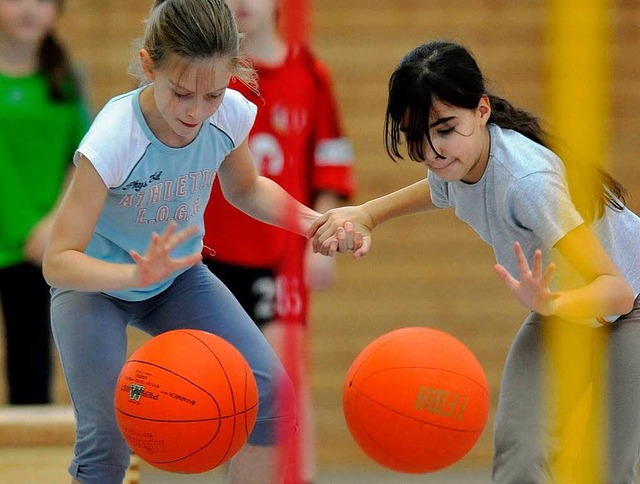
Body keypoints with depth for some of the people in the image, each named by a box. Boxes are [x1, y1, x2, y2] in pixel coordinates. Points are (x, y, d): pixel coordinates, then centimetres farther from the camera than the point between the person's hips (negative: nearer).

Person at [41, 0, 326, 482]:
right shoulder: (113, 139, -34)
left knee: (270, 397, -14)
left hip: (179, 276, 4)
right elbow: (58, 262, -34)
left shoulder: (230, 116, -20)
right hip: (95, 283, -4)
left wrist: (313, 221, -14)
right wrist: (137, 274, -52)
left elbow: (245, 189, 5)